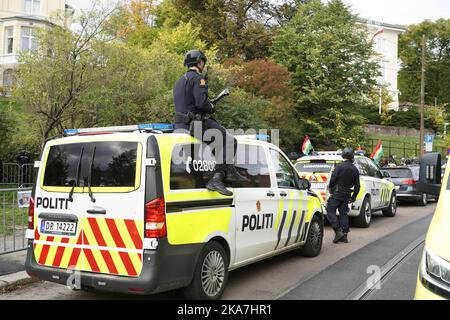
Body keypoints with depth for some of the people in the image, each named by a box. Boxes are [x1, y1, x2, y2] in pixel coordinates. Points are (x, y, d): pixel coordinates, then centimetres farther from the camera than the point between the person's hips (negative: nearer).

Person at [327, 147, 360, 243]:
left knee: (330, 211, -1)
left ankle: (338, 231, -10)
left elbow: (333, 179, -15)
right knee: (343, 213, 11)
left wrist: (331, 188, 4)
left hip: (337, 193, -6)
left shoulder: (340, 166, -11)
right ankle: (344, 235, 13)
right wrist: (353, 197, 20)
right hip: (346, 195, 6)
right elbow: (357, 186, 10)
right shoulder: (355, 169, 8)